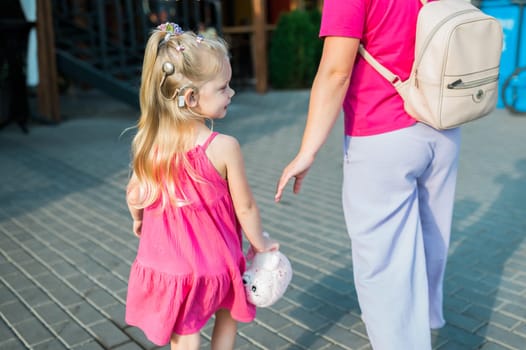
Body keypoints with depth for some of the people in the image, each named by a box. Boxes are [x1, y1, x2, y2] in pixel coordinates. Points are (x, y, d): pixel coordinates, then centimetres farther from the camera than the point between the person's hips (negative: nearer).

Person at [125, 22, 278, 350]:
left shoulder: (149, 143, -9)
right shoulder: (224, 147, -23)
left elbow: (134, 194, 4)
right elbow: (245, 207, -14)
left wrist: (138, 221, 27)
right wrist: (260, 243, 5)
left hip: (166, 260, 4)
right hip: (212, 262, -3)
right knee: (229, 312, 28)